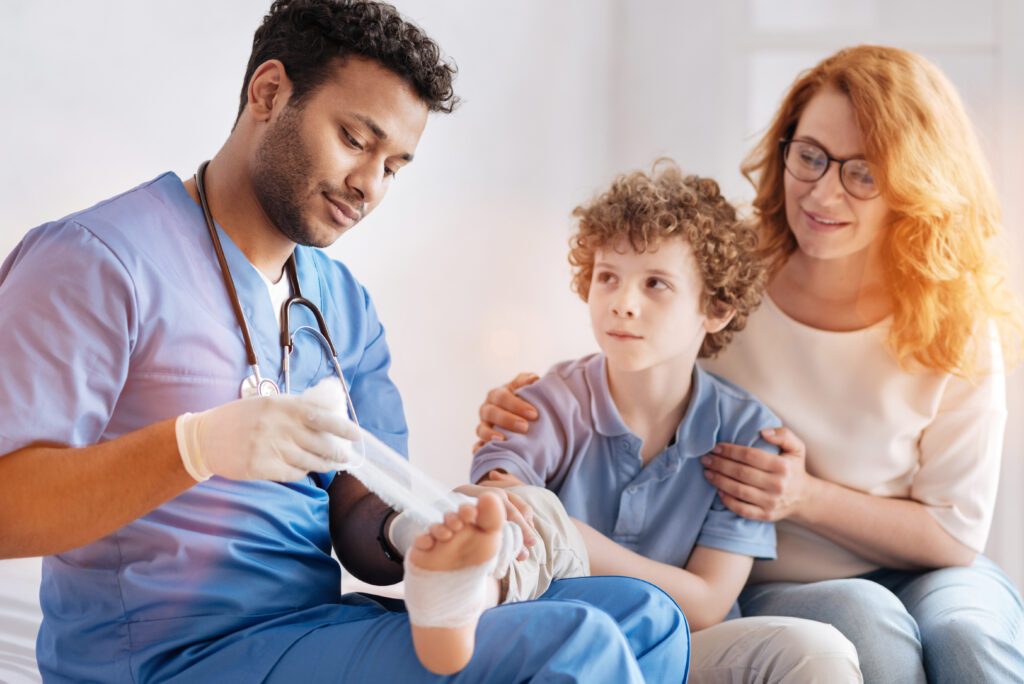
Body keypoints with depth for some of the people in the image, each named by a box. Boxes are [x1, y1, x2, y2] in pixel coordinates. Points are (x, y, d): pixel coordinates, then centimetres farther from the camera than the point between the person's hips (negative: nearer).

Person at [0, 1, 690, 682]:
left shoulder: (346, 305, 14)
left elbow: (360, 524, 11)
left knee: (643, 616, 0)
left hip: (321, 622, 8)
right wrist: (192, 447, -31)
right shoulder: (97, 260, -9)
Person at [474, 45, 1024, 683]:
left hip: (920, 576, 0)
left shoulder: (956, 332, -8)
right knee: (863, 620, -32)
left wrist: (807, 498, -19)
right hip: (762, 590, 0)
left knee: (963, 629, -34)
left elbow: (955, 534, -3)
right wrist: (522, 419, -18)